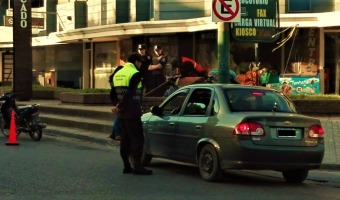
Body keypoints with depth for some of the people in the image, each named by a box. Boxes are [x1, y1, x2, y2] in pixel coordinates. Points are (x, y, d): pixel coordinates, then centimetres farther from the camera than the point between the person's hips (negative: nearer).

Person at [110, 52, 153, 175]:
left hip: (122, 113, 8)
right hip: (132, 113, -8)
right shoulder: (135, 74, -11)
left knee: (125, 139, 12)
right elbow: (130, 93, -21)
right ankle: (137, 166, -5)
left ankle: (127, 166, 15)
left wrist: (117, 105, 12)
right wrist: (119, 106, -17)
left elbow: (113, 94, 17)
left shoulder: (118, 73, 15)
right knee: (137, 139, -3)